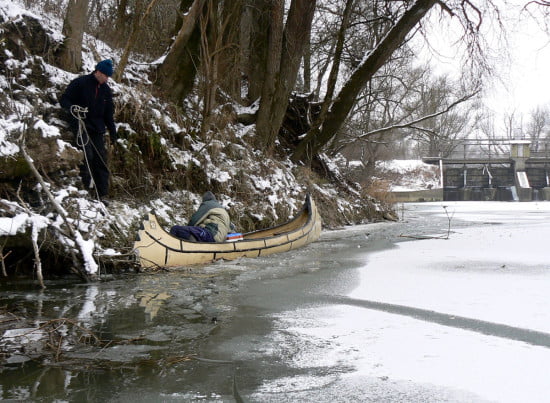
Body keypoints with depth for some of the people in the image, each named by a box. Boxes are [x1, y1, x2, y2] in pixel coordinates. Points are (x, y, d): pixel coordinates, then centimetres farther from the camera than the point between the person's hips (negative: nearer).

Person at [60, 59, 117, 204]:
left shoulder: (106, 89, 14)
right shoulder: (79, 83, -4)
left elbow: (109, 113, 20)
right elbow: (64, 99, -3)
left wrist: (112, 131, 16)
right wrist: (73, 108, -24)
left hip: (97, 129, 5)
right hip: (81, 126, -5)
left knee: (101, 159, -1)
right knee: (87, 155, -19)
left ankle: (102, 195, 1)